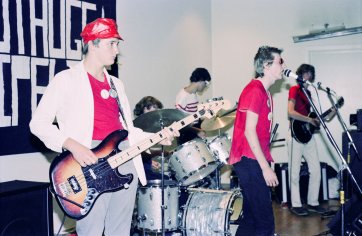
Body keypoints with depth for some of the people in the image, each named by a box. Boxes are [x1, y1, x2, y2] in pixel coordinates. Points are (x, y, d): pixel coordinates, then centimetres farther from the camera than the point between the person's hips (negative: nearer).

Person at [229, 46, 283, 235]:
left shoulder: (265, 92, 17)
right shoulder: (254, 90, -13)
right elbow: (249, 132, -18)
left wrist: (266, 164, 17)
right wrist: (266, 167, -18)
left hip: (256, 161, 10)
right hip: (249, 162, -10)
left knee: (251, 219, 14)